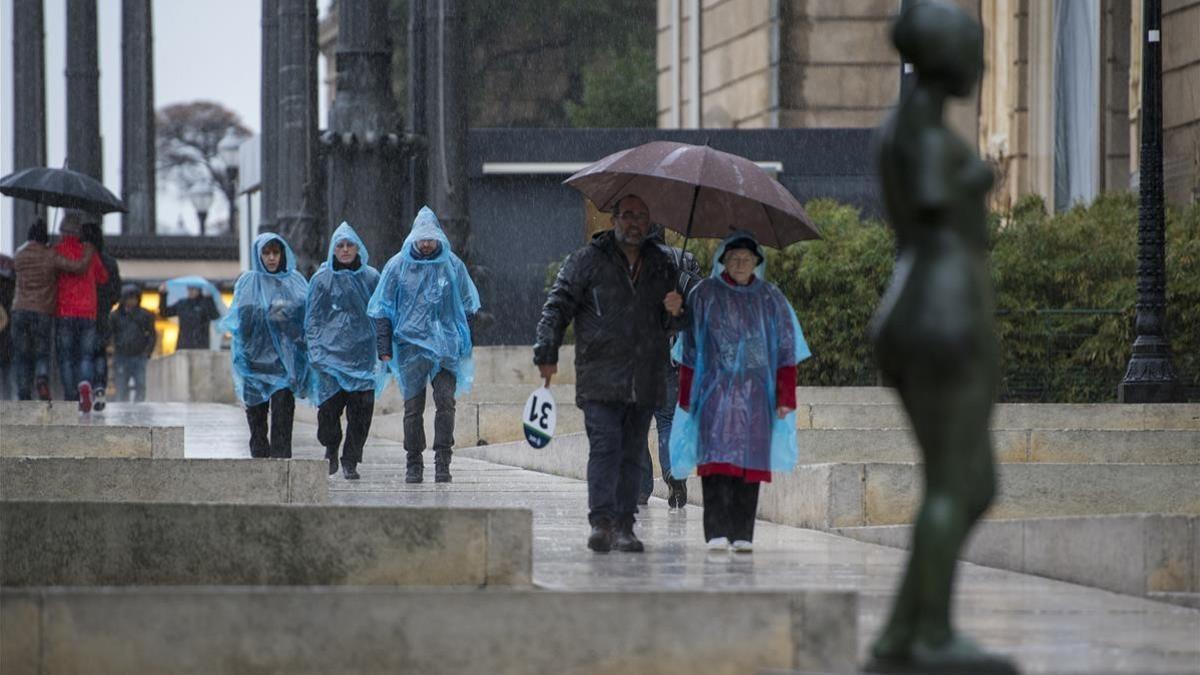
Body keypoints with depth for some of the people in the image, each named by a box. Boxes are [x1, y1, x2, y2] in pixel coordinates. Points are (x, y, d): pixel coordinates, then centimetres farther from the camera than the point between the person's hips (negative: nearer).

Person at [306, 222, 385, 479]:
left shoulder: (371, 278, 9)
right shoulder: (321, 279, 7)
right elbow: (312, 318, 8)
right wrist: (315, 351, -2)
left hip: (362, 354, 1)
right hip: (331, 350, -1)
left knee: (360, 409, -6)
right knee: (330, 405, -8)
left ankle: (350, 461, 5)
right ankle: (331, 450, 18)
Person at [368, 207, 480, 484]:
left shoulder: (452, 265, 4)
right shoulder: (398, 265, 3)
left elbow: (468, 305, 13)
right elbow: (382, 309, 7)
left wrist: (463, 341, 7)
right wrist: (384, 347, 1)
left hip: (445, 344, 0)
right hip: (410, 344, 0)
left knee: (445, 401, -10)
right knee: (413, 406, 2)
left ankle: (442, 461, -7)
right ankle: (413, 464, 9)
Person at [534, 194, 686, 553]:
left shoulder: (662, 266, 15)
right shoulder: (587, 260, 2)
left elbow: (670, 326, 22)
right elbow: (557, 307, 0)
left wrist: (673, 312, -2)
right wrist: (547, 354, -9)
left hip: (645, 381, 4)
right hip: (601, 378, -4)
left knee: (633, 454, 4)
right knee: (605, 447, -14)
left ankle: (623, 526, 7)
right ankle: (601, 522, -18)